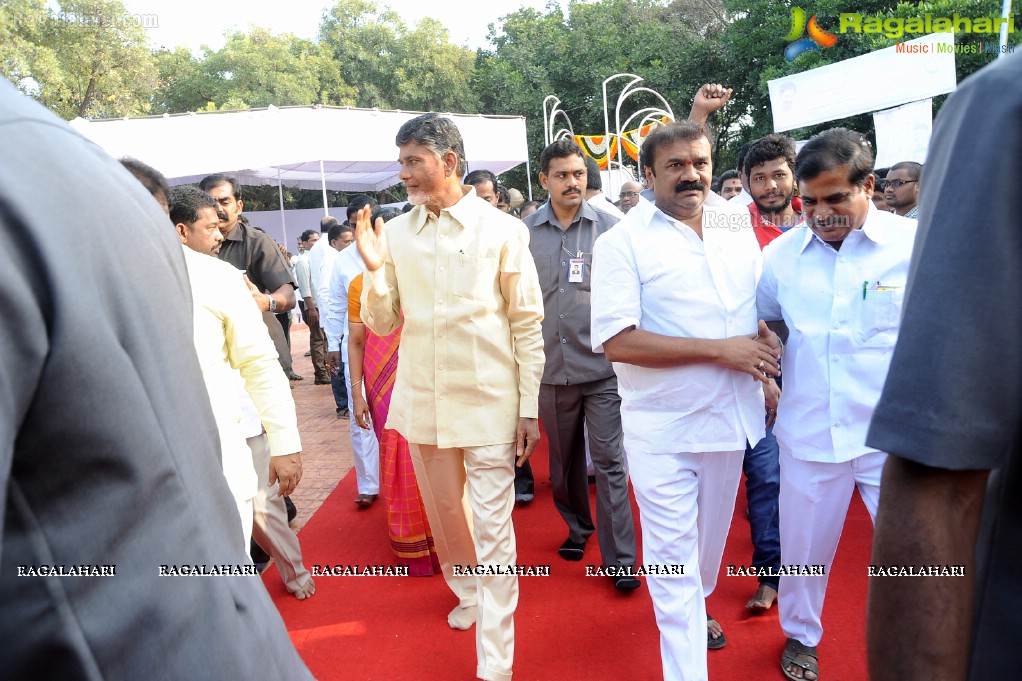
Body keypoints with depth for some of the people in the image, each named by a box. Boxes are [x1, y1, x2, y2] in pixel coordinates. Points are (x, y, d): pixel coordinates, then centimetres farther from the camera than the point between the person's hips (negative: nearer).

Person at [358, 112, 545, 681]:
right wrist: (374, 269, -11)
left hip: (489, 404, -4)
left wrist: (530, 408, -5)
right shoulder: (395, 233, 3)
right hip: (423, 403, 4)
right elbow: (381, 324, 6)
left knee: (492, 533, 0)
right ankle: (468, 595, 47)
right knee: (444, 519, 19)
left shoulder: (502, 229, -5)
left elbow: (528, 325, -3)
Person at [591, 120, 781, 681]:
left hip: (731, 417, 6)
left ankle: (697, 604, 52)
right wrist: (720, 349, -21)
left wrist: (764, 356, 0)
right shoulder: (622, 242, -12)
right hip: (662, 428, -5)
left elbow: (759, 305, 18)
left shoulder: (736, 225, 4)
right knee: (672, 558, 4)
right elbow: (617, 342, -21)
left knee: (711, 534, 25)